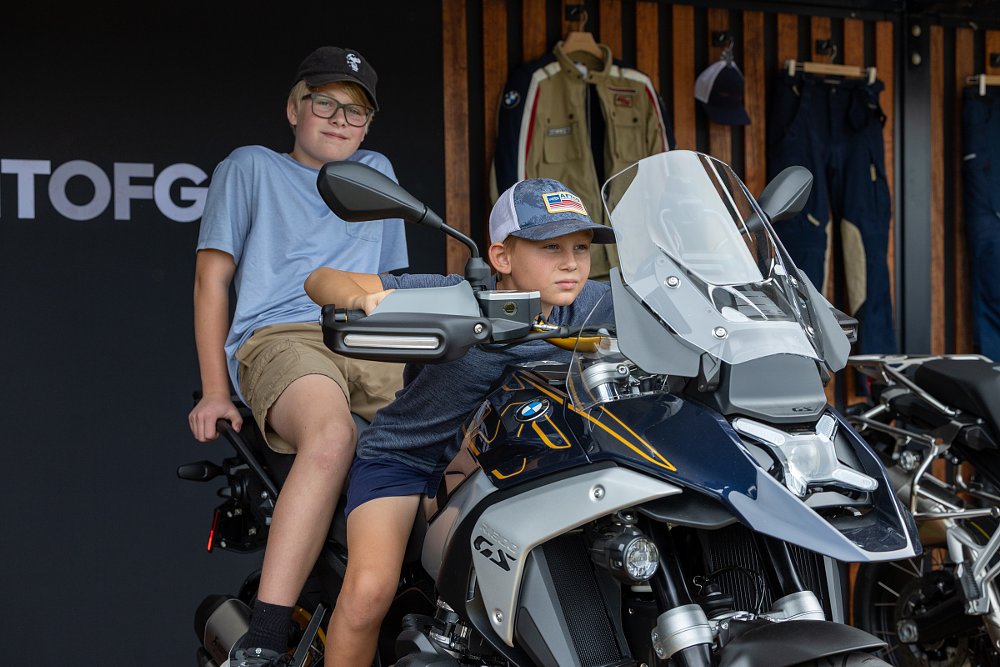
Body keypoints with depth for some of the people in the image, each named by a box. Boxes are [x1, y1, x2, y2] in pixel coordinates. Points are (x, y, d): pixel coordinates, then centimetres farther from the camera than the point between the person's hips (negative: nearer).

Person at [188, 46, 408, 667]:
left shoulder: (377, 172, 30)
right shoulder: (251, 167, 19)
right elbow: (213, 276, 13)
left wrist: (417, 372, 21)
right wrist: (215, 389, 3)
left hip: (373, 345, 5)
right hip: (283, 337, -5)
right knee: (332, 435, -39)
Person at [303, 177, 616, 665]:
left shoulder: (583, 307, -12)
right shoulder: (453, 300, -25)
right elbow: (321, 280, -25)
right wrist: (365, 299, -47)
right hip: (403, 456, -5)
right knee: (370, 588, -24)